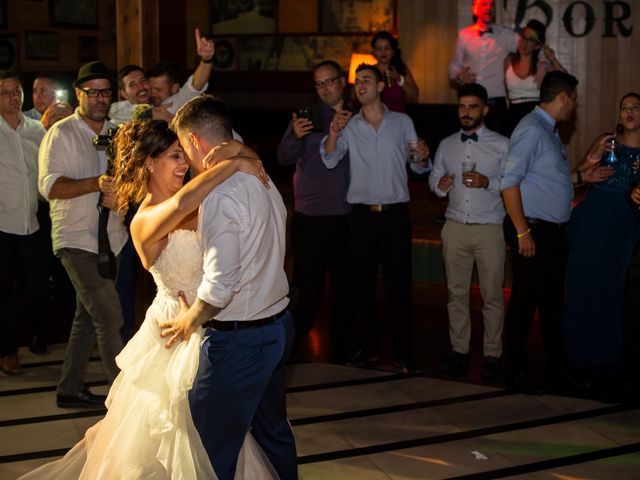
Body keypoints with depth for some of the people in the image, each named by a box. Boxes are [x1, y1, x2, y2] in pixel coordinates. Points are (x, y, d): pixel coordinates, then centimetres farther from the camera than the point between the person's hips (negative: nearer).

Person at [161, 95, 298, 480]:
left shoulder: (220, 196, -21)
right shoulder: (262, 181, 8)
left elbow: (220, 284, -24)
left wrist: (190, 320, -7)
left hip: (238, 339, -10)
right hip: (278, 323, 10)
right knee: (273, 432, 21)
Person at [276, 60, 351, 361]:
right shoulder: (308, 116, 2)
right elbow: (284, 158, -9)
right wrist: (295, 137, -27)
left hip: (346, 216, 3)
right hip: (311, 216, -3)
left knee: (344, 285, 9)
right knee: (307, 285, -6)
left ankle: (340, 349, 20)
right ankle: (291, 345, 4)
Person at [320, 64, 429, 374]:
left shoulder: (402, 122, 7)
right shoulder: (349, 125, 8)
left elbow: (416, 166, 12)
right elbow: (330, 160, -7)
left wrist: (422, 158, -10)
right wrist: (333, 132, -23)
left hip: (396, 212, -1)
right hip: (362, 214, 1)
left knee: (399, 284, -2)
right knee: (362, 282, 6)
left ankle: (404, 352, 3)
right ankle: (368, 346, 16)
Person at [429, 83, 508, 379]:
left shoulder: (501, 145, 2)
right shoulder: (446, 145, 14)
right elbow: (433, 178, 17)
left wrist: (488, 183, -18)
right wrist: (440, 185, -5)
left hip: (489, 229, -3)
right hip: (455, 228, 3)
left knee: (492, 295, -2)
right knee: (457, 292, 3)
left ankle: (492, 355, 3)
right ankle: (459, 351, 9)